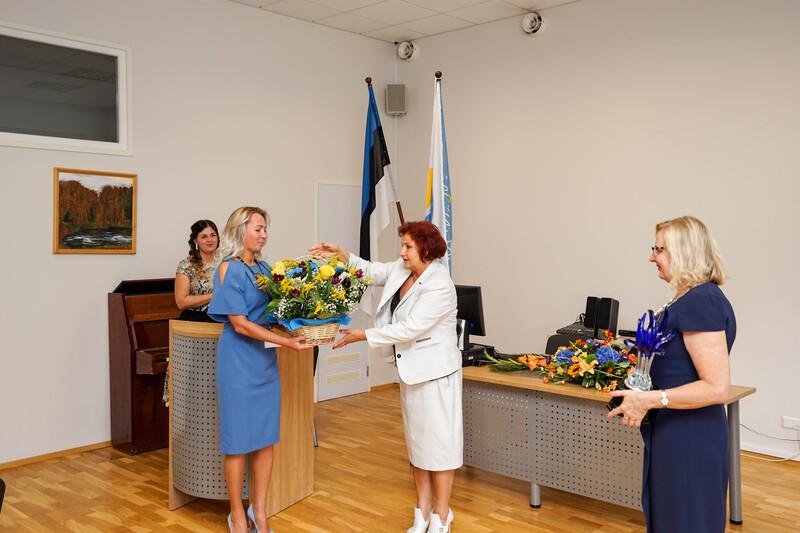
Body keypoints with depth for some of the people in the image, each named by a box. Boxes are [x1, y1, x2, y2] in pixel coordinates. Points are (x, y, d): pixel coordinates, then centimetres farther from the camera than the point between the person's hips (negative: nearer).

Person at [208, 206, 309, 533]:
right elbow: (240, 324, -16)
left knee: (266, 438, 10)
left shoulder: (264, 269, 9)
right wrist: (287, 342, -20)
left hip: (266, 360, 7)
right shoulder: (229, 269, -10)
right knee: (238, 441, 3)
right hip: (238, 360, -6)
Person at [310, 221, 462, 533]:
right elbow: (371, 271, 17)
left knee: (438, 440, 1)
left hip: (435, 372, -9)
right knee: (416, 441, 15)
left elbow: (408, 329, -25)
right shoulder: (401, 270, 3)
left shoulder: (439, 286, -22)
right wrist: (341, 254, 1)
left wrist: (363, 336, -19)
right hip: (410, 369, 9)